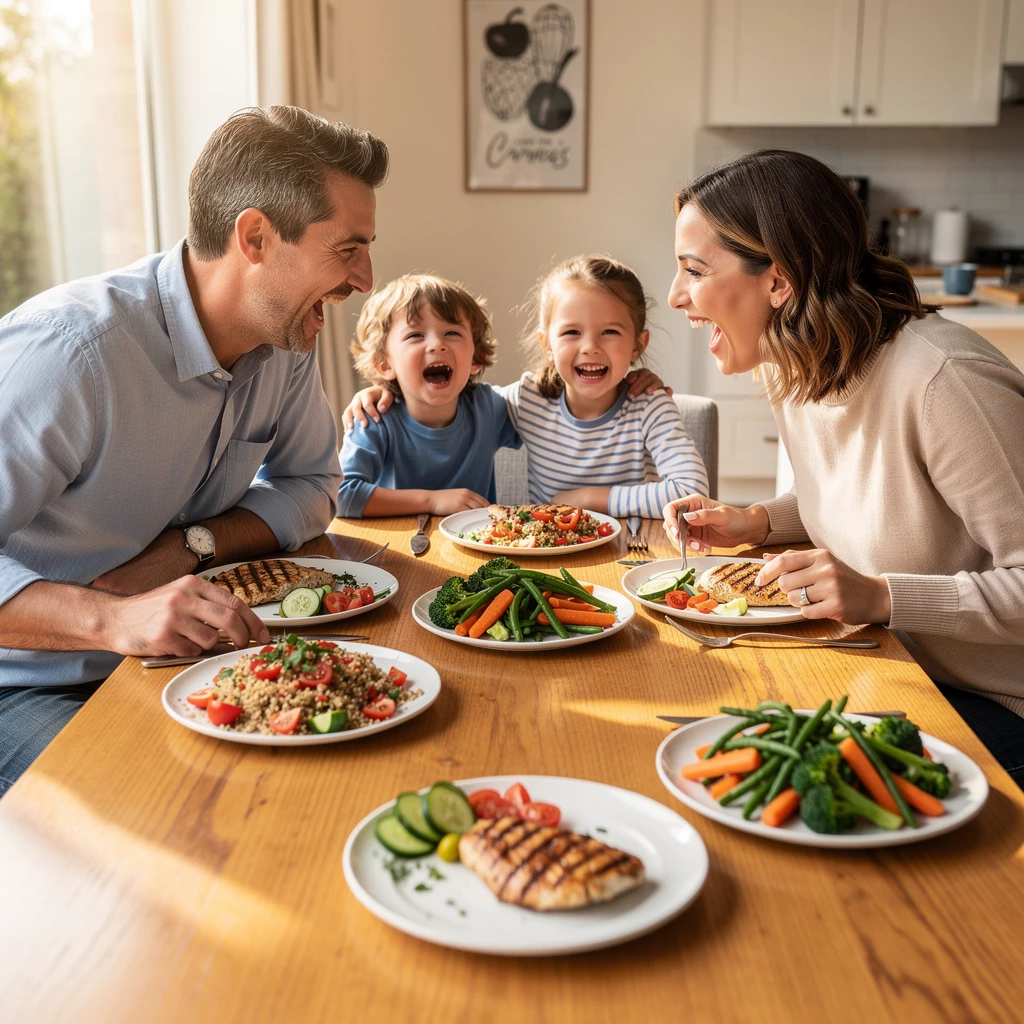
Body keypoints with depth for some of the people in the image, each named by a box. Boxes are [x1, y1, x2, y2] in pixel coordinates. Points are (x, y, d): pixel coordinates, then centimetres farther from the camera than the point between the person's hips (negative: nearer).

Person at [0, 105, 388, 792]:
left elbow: (312, 485, 8)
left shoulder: (288, 339, -3)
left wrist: (194, 544, -10)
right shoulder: (70, 349, -28)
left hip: (168, 660, 7)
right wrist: (111, 618, -43)